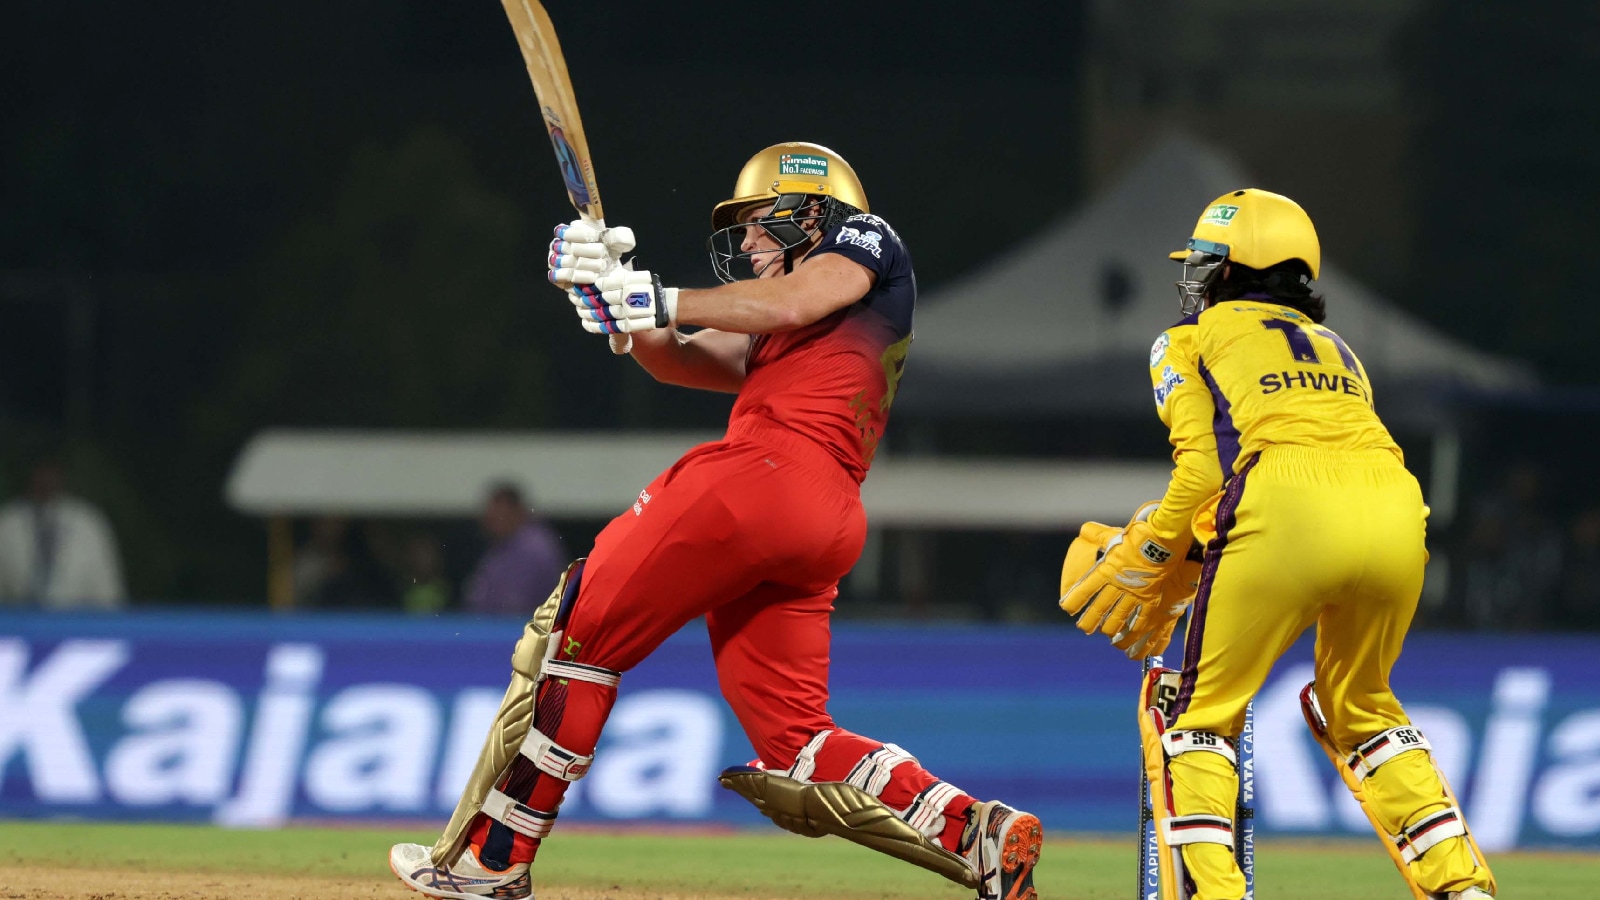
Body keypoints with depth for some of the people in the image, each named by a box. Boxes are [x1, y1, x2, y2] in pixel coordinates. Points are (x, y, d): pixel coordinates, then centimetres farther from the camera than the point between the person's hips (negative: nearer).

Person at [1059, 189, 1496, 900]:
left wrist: (1150, 562, 18)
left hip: (1288, 507, -5)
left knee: (1200, 714, 9)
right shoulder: (1334, 348, 35)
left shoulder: (1189, 339, 20)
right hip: (1399, 513, 5)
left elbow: (1203, 469, 6)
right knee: (1358, 707, 26)